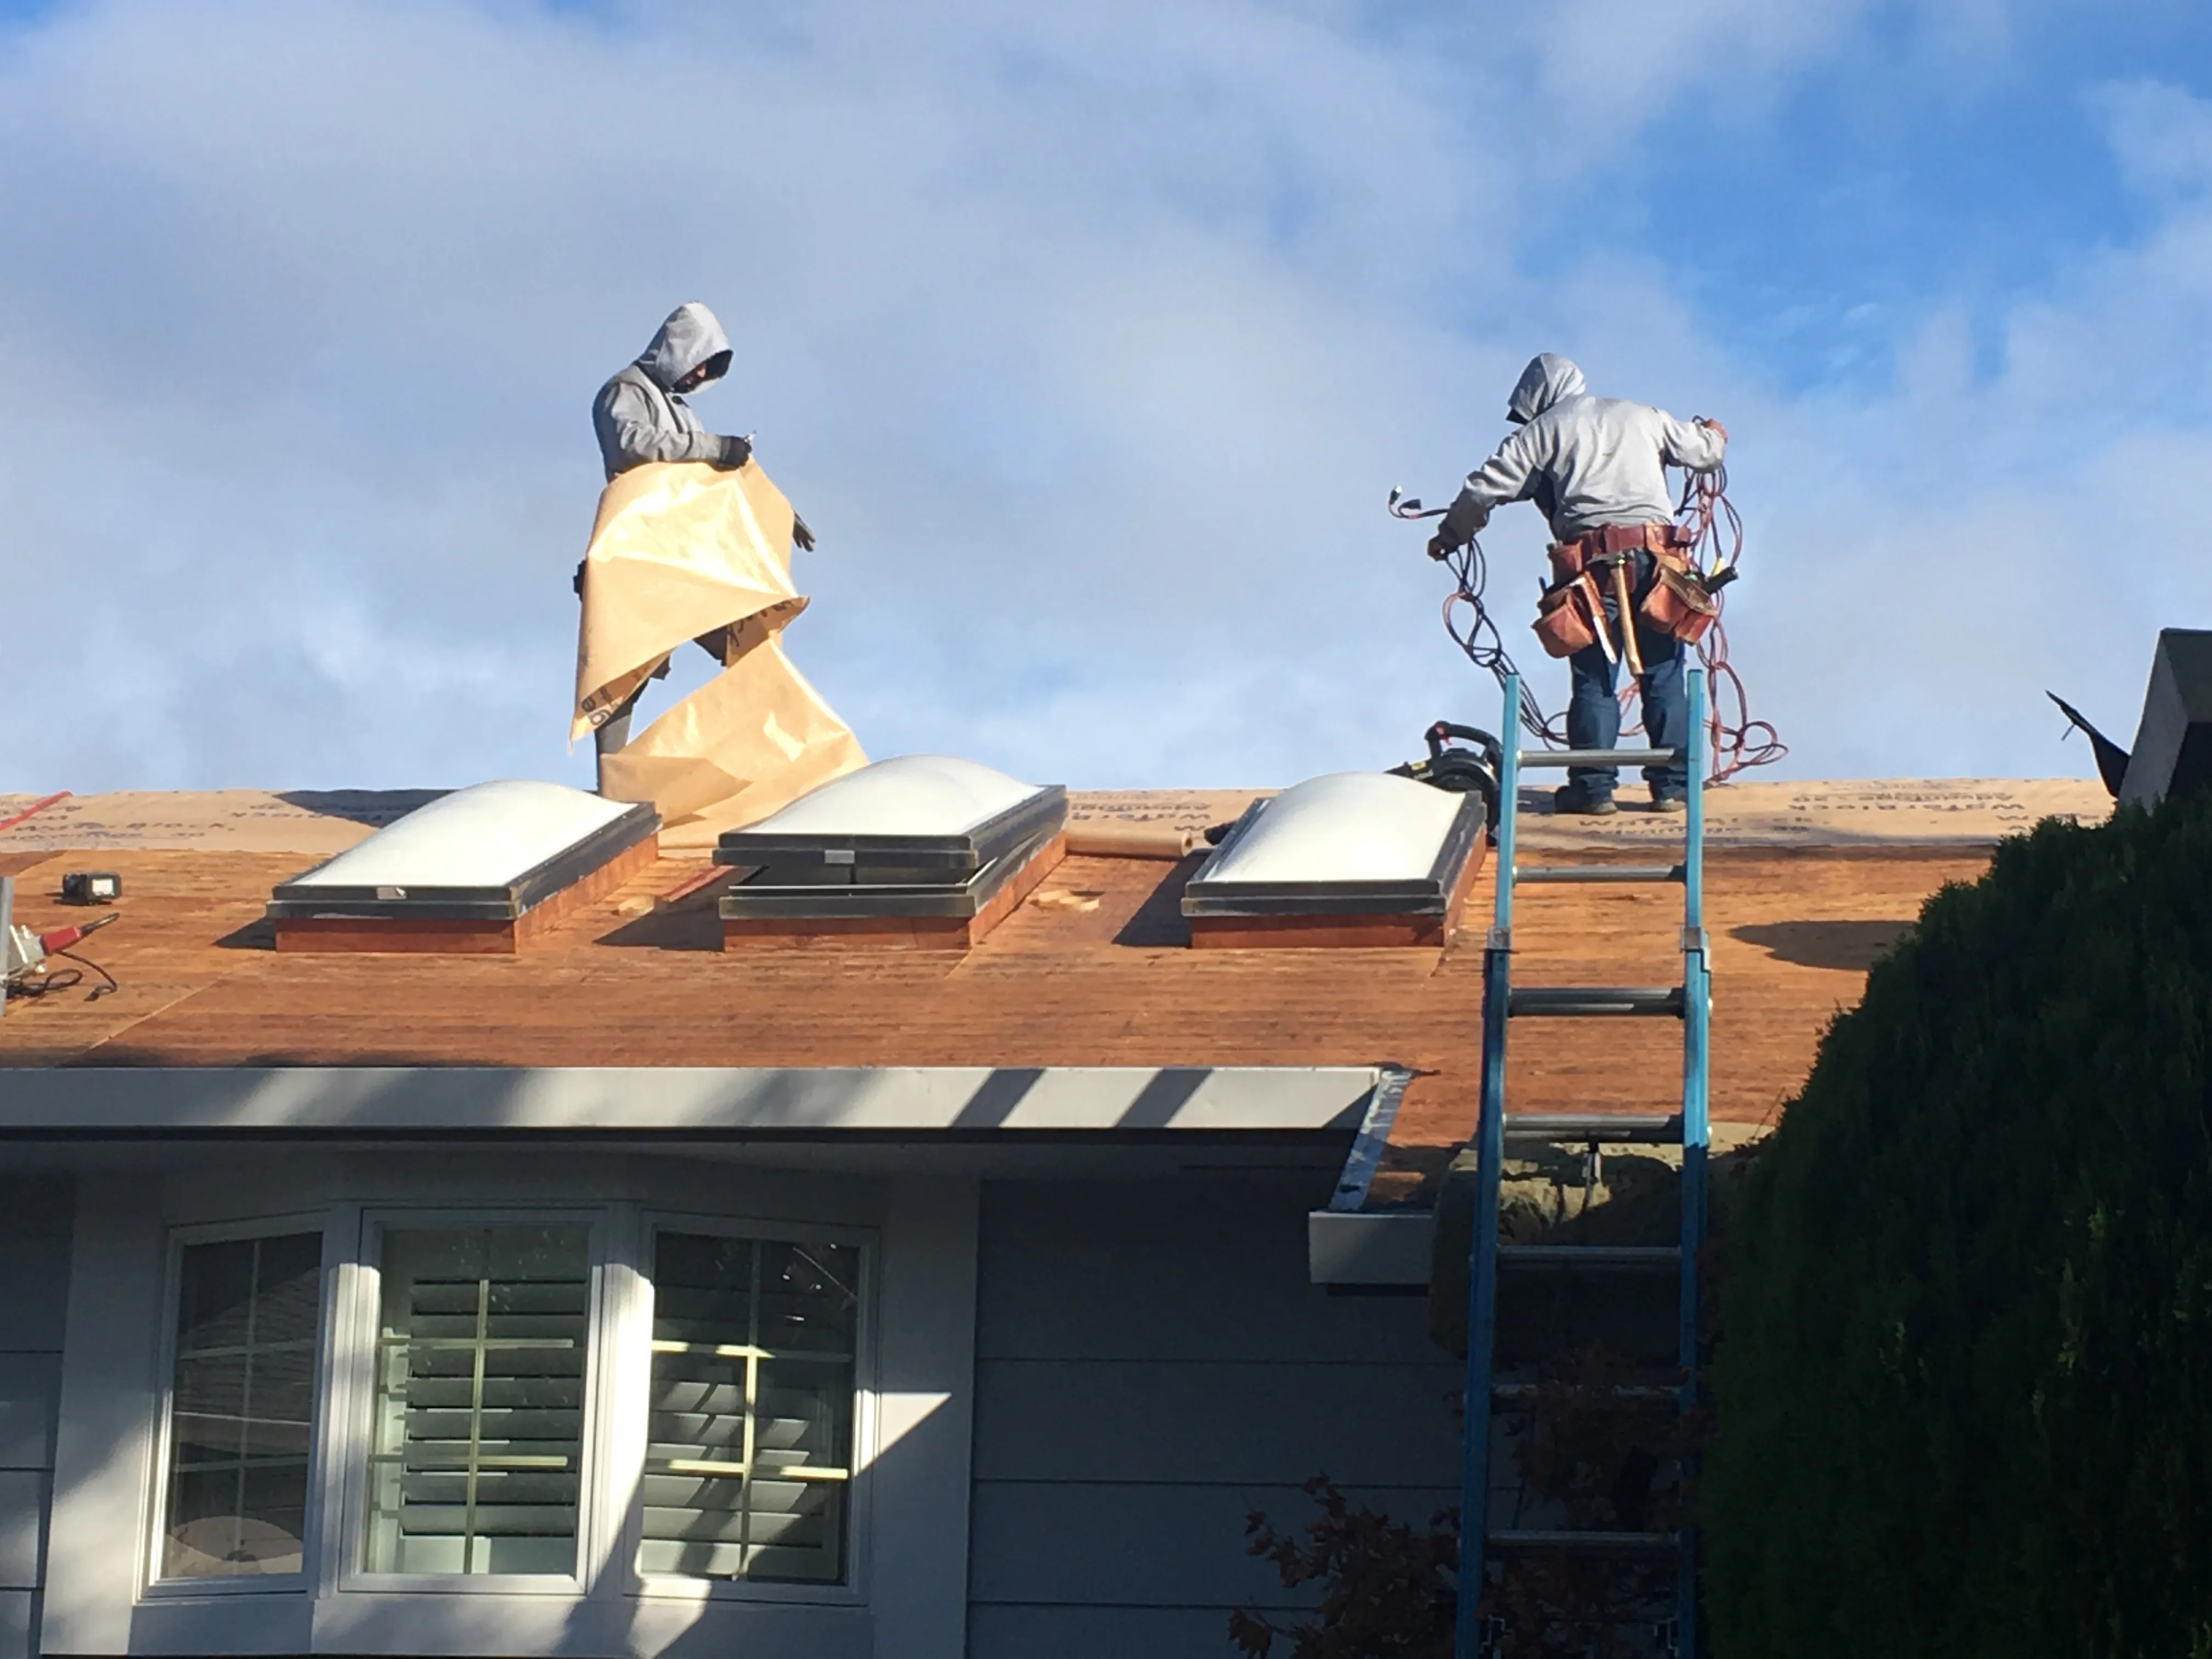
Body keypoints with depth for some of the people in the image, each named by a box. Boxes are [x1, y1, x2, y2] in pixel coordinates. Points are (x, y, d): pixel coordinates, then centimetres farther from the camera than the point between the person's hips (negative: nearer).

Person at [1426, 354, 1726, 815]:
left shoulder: (1543, 431, 11)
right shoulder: (1643, 417, 19)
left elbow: (1485, 488, 7)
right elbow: (1705, 451, 25)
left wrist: (1449, 536, 22)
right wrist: (1713, 433, 50)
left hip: (1594, 563, -2)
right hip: (1656, 556, 2)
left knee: (1593, 678, 4)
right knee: (1664, 675, 8)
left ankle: (1594, 787, 1)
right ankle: (1672, 785, 8)